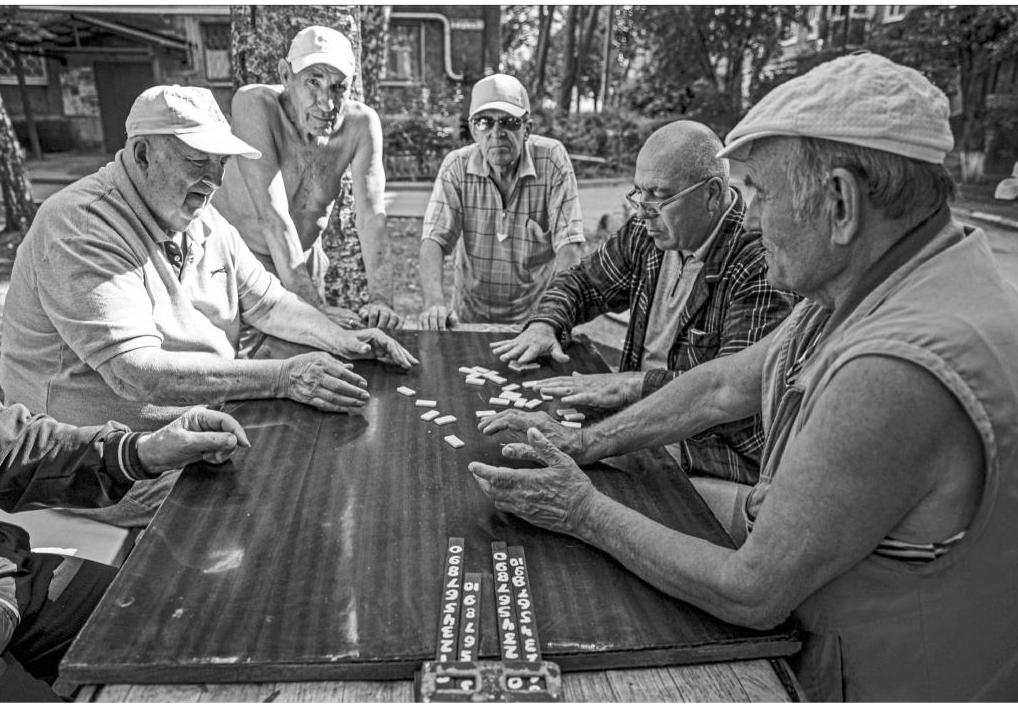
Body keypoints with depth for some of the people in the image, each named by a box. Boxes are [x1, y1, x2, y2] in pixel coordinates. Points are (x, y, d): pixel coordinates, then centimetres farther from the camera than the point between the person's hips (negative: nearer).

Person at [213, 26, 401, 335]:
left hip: (304, 260, 3)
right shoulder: (254, 104, -26)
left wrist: (380, 299, -39)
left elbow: (372, 214, -24)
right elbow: (272, 212, -34)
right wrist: (313, 304, -41)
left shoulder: (361, 122, -16)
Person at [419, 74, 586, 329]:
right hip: (470, 317, 2)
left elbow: (569, 244, -14)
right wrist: (435, 302, -30)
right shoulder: (456, 166, -5)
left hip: (535, 316, -1)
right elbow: (434, 239, -12)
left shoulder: (552, 158, -10)